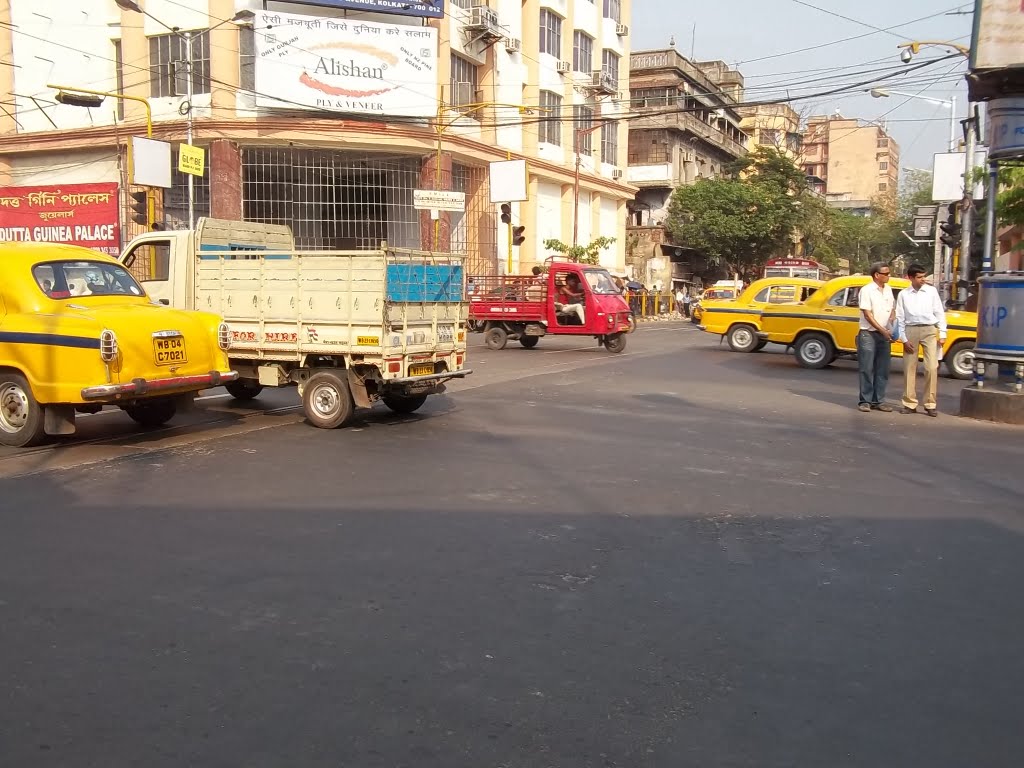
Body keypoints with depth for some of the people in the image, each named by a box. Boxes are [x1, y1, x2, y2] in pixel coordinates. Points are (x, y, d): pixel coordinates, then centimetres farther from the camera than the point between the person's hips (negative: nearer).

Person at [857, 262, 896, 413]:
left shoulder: (888, 290, 10)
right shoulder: (867, 290, -9)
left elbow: (892, 311, 16)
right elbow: (867, 315, -12)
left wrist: (893, 329, -1)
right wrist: (883, 330, -16)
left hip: (885, 334, 6)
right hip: (868, 334, -6)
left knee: (883, 370, 7)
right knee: (867, 369, -3)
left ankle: (879, 401, 13)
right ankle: (865, 401, 3)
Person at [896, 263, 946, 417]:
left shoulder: (931, 291, 5)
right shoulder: (903, 294, 4)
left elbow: (939, 313, 6)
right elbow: (900, 318, 4)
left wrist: (942, 334, 1)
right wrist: (904, 339, -2)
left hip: (929, 330, 0)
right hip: (911, 331, 0)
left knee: (931, 368, -4)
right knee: (909, 368, 5)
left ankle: (930, 404, 3)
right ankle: (910, 403, 13)